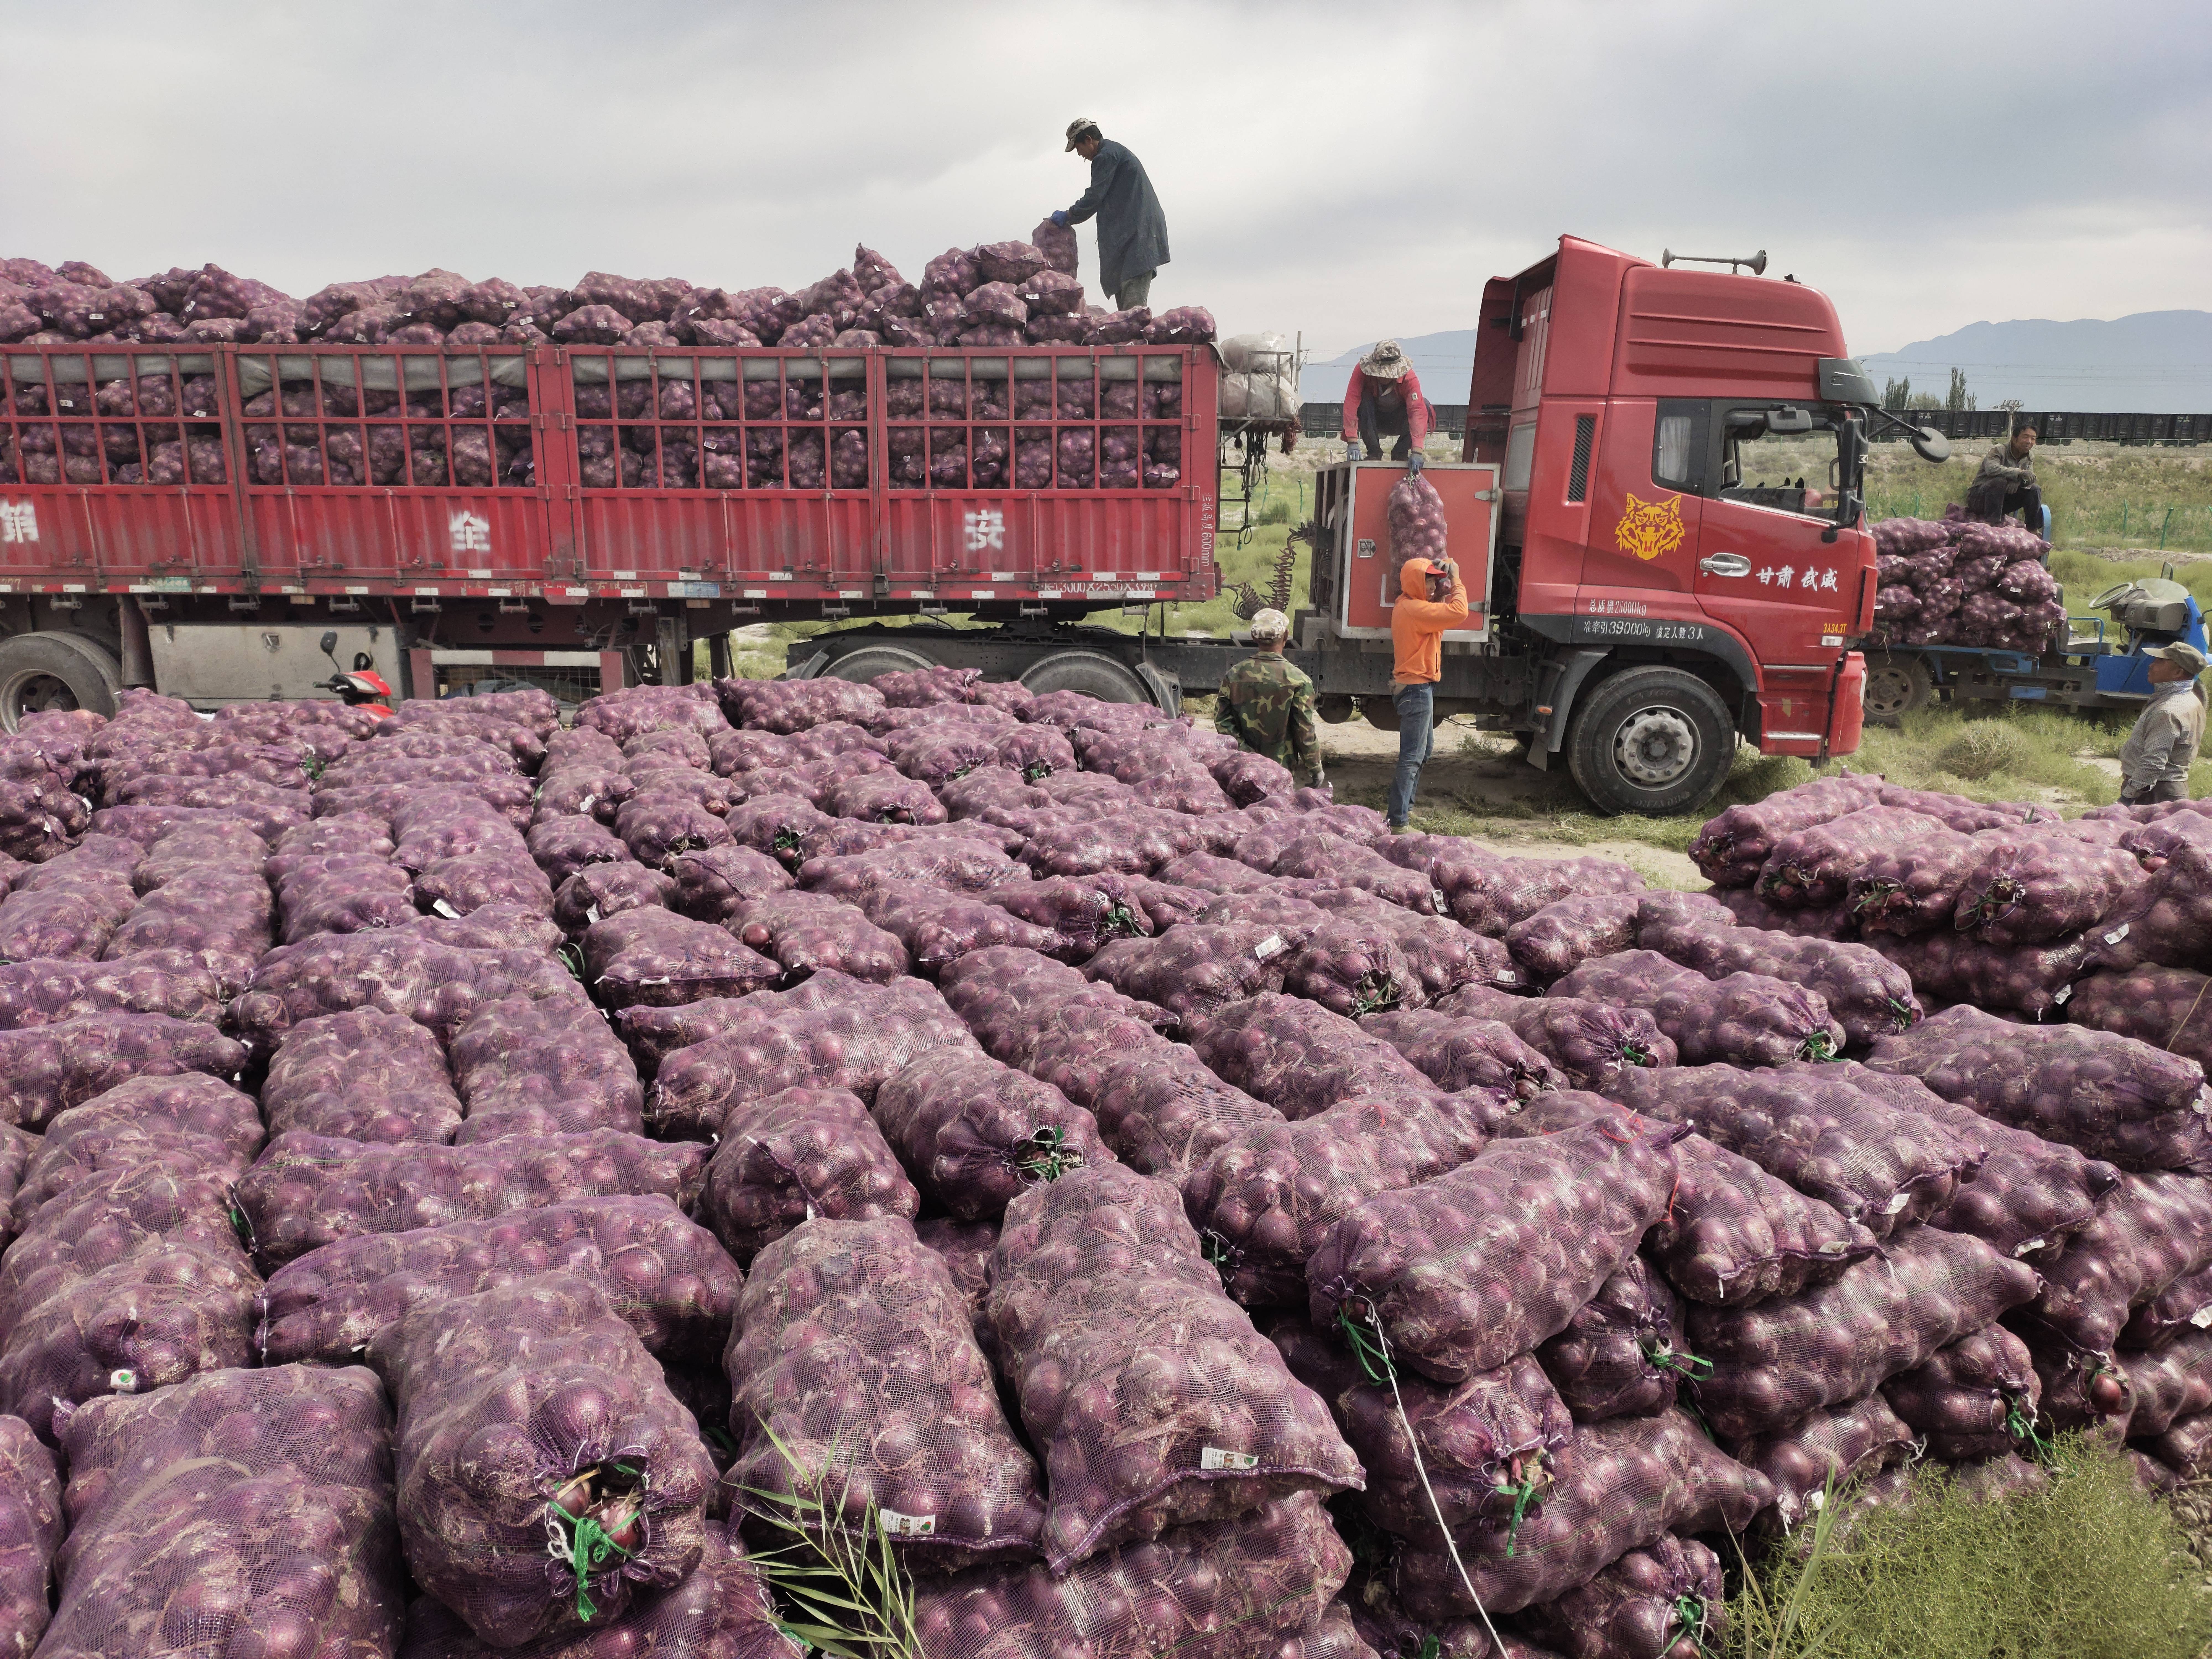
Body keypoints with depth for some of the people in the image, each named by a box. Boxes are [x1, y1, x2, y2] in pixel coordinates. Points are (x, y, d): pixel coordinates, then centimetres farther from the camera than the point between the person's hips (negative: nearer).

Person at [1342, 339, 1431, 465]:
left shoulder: (1409, 378, -28)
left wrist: (1417, 452, -53)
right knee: (1364, 399, -33)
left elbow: (1417, 411, -39)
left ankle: (1401, 454, -17)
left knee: (1424, 404, -28)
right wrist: (1353, 442, -48)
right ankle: (1374, 453, -24)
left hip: (1398, 422, 1)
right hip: (1373, 420, 0)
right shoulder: (1362, 371, -28)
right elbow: (1351, 404, -36)